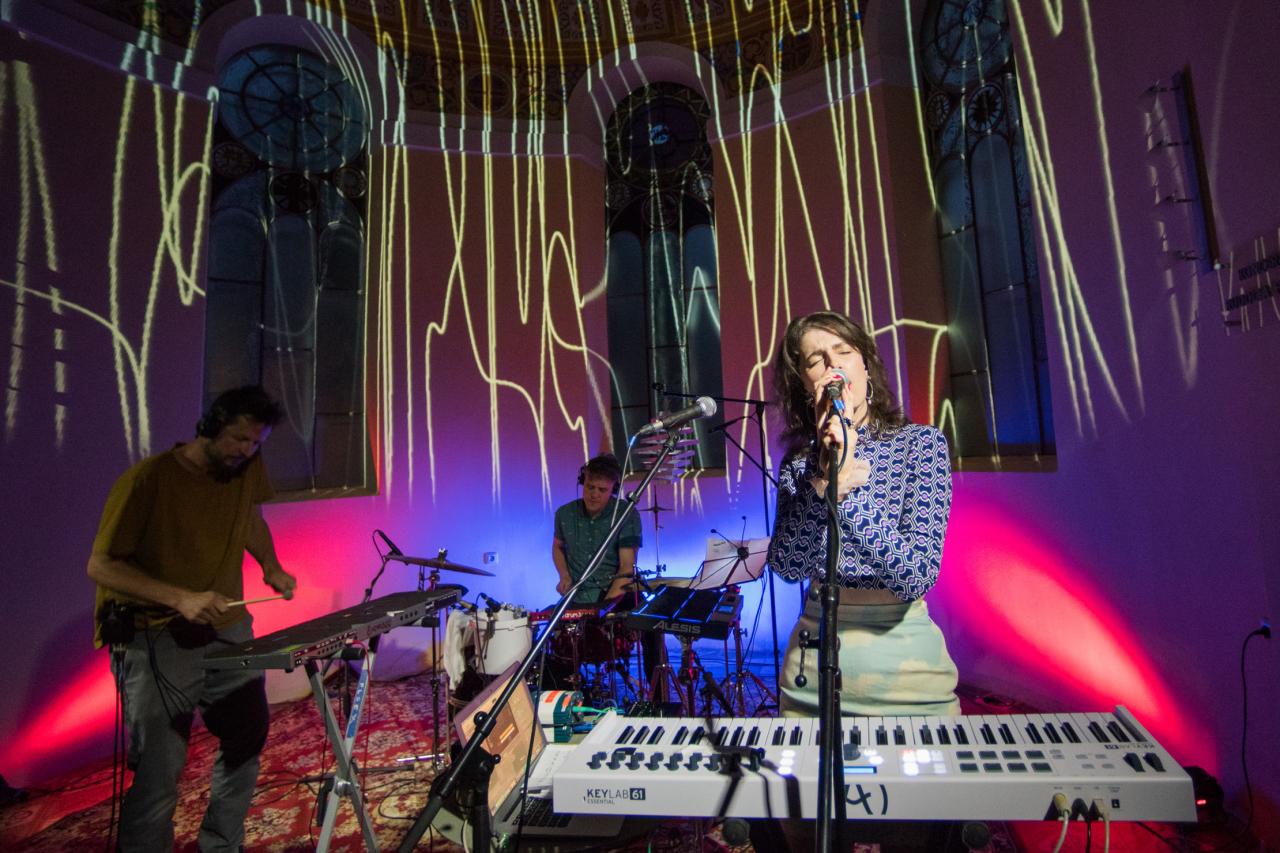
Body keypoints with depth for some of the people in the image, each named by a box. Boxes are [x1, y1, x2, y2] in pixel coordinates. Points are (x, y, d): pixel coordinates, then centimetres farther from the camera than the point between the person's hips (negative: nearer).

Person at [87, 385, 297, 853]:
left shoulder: (248, 466, -2)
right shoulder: (147, 478, -17)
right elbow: (100, 566, -14)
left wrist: (271, 567, 1)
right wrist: (180, 598, -27)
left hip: (229, 630, 6)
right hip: (158, 642, -6)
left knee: (248, 742, 17)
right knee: (159, 775, -3)